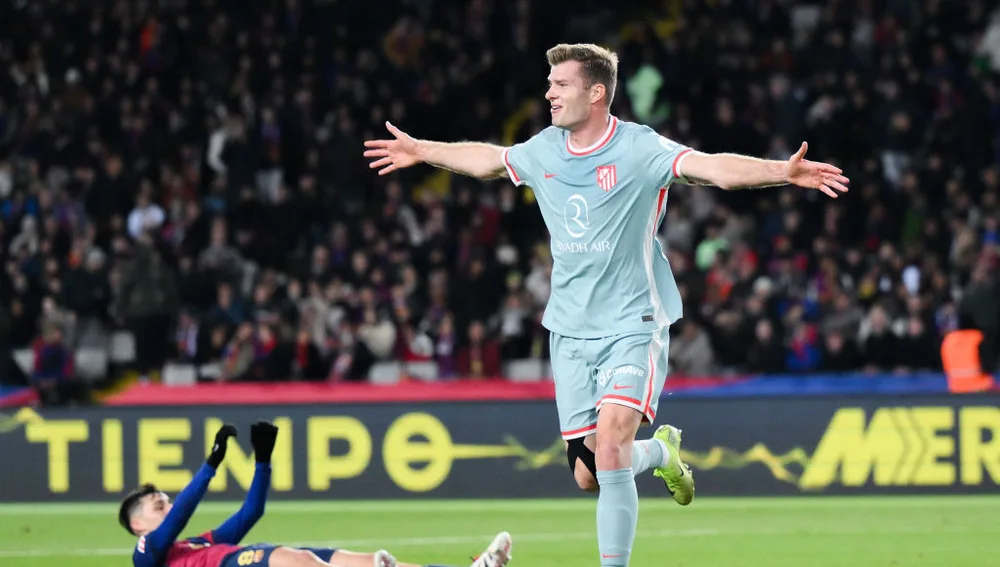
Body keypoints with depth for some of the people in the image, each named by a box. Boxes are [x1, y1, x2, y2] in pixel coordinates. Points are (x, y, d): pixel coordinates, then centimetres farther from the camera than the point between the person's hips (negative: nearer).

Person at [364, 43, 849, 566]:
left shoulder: (639, 149, -13)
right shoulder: (543, 151, 5)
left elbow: (715, 167, -26)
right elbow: (486, 159, 26)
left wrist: (783, 171, -42)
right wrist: (421, 151, 38)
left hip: (632, 326, -6)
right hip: (570, 331, 6)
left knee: (611, 451, -24)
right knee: (588, 477, 4)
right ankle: (661, 451, 36)